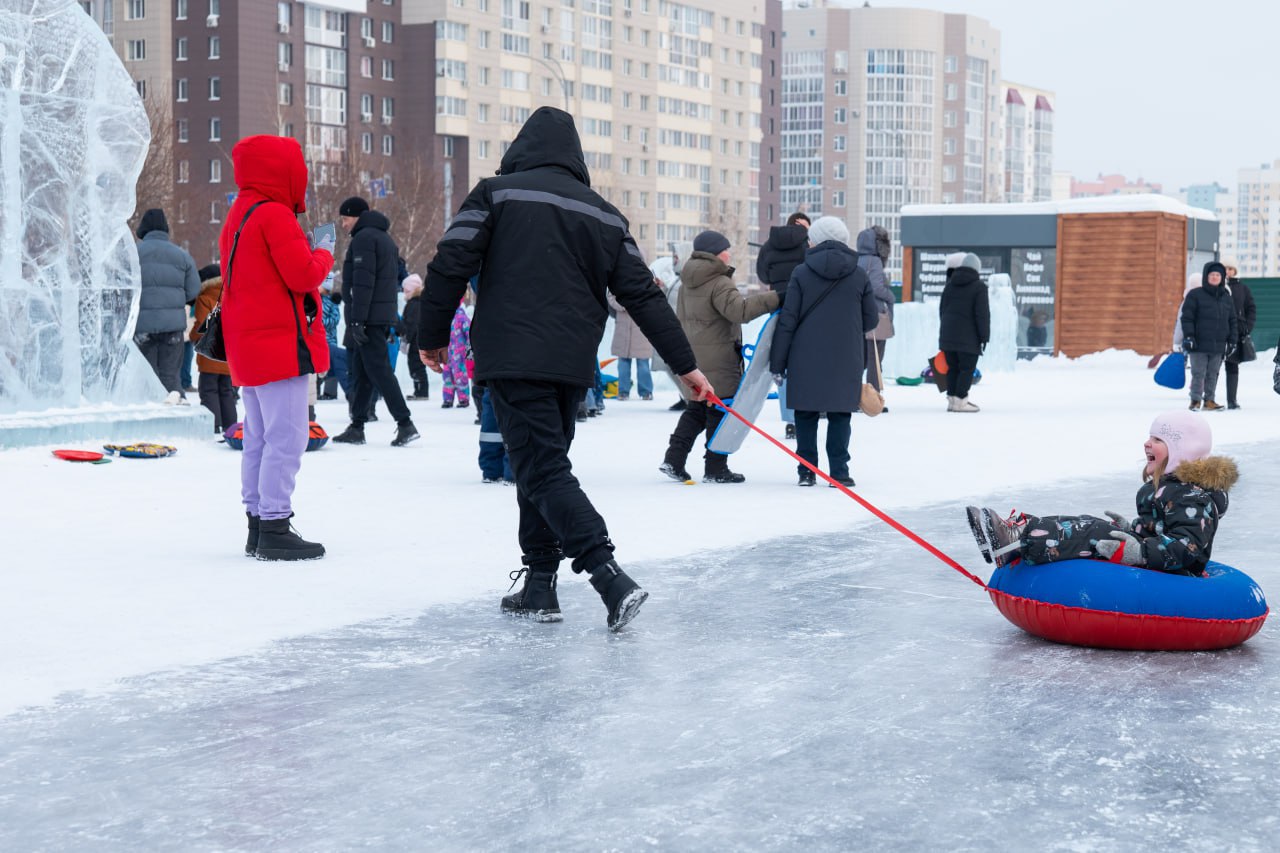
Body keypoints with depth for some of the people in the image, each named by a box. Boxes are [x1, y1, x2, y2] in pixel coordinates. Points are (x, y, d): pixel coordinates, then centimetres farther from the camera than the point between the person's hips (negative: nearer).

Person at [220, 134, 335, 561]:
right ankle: (275, 528, -11)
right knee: (285, 438, -9)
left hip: (247, 346, 10)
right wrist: (325, 253, 1)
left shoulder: (237, 216, 17)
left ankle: (257, 523, 18)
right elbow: (302, 274, -19)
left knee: (258, 439, 14)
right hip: (281, 341, -10)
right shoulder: (275, 216, -13)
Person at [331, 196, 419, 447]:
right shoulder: (385, 238, 22)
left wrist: (357, 320, -20)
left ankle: (405, 424, -15)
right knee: (360, 372, 11)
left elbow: (363, 282, -18)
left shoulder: (363, 238, -9)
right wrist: (391, 322, 22)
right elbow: (396, 278, 23)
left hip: (367, 319, -10)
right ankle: (357, 428, 12)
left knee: (378, 370, -11)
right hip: (385, 317, 10)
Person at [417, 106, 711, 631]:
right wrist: (685, 364, 15)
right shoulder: (605, 215, 14)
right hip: (572, 366, 5)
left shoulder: (497, 193, 2)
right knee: (543, 467, 18)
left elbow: (450, 266, -4)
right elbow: (642, 296, 12)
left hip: (511, 359, -5)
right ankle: (538, 588, 18)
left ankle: (609, 577, -22)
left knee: (543, 472, -7)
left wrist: (433, 337, 8)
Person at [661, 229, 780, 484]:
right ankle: (715, 468, 4)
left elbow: (681, 317, 22)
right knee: (721, 411, 1)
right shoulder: (719, 283, -15)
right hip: (717, 360, -9)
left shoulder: (688, 283, 13)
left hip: (692, 356, 9)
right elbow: (739, 309, -29)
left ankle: (674, 459, 9)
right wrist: (775, 299, -30)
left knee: (697, 409, 17)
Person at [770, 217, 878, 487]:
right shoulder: (859, 275, 2)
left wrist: (777, 363, 1)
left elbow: (787, 322, -3)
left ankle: (806, 471, 8)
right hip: (845, 361, 1)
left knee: (806, 415, 7)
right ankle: (839, 472, 3)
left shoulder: (801, 273, -2)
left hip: (806, 360, -1)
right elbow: (871, 320, 7)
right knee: (839, 415, 6)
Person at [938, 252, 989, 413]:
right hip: (968, 338, -6)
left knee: (952, 368, 12)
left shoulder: (950, 284, 12)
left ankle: (952, 399, 12)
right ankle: (960, 400, -8)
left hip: (948, 335, 6)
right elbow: (982, 314, -11)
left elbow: (942, 309, 17)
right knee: (967, 369, -3)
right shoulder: (979, 286, -7)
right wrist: (984, 336, -7)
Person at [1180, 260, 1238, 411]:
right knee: (1198, 374, -1)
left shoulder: (1226, 297, 13)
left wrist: (1232, 340, 11)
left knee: (1212, 374, 8)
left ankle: (1209, 400, 16)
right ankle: (1196, 401, 6)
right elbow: (1187, 317, -5)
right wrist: (1188, 336, -13)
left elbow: (1232, 321, 16)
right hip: (1199, 344, -4)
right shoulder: (1195, 295, -2)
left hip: (1218, 346, 4)